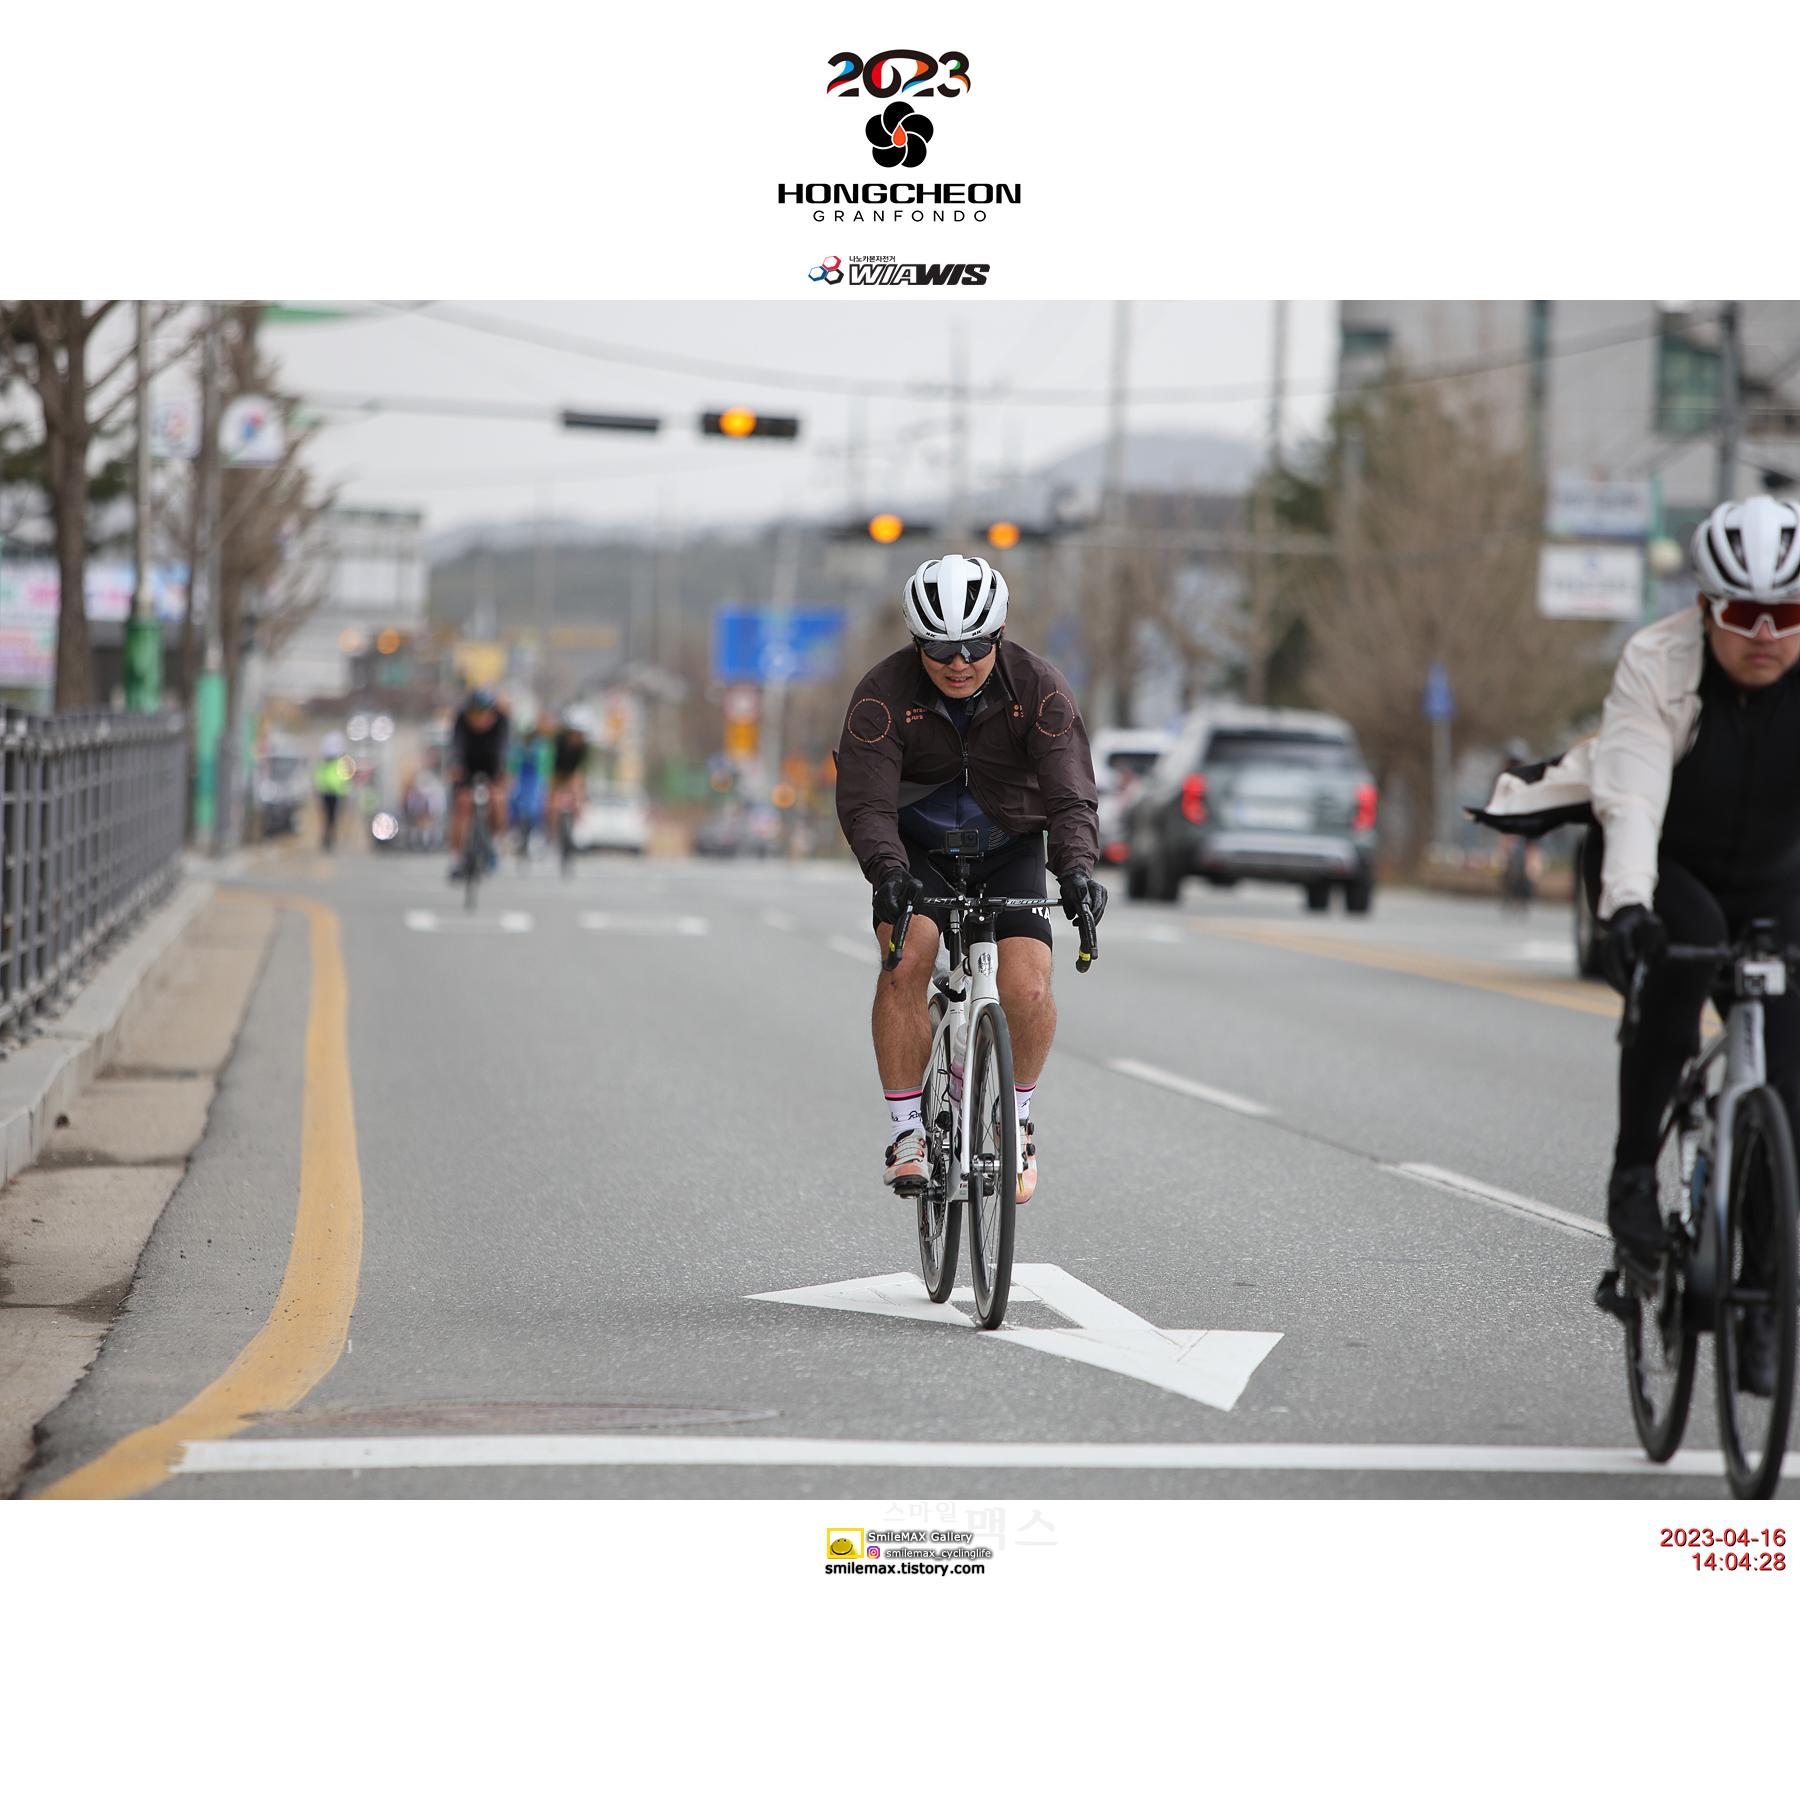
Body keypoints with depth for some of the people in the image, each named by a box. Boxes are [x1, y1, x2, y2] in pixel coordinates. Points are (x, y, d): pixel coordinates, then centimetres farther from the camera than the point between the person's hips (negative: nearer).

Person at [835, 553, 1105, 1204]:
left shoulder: (1038, 687, -18)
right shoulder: (883, 692, -19)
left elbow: (1069, 795, -23)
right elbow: (864, 801, -24)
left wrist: (1076, 867, -42)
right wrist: (888, 870, -43)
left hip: (1010, 851, 1)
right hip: (918, 850, 0)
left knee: (1027, 987, -21)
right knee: (906, 961, -28)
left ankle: (1017, 1119, 7)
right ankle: (905, 1131, -15)